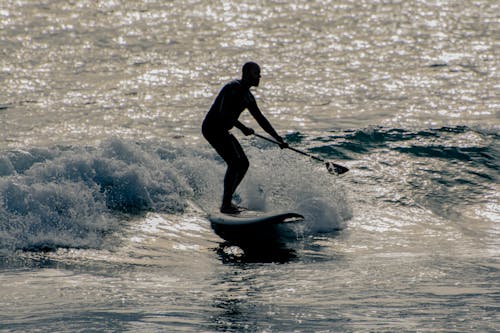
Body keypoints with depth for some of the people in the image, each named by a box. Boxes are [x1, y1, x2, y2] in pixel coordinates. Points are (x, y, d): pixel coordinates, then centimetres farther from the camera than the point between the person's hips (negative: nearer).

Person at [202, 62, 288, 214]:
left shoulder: (248, 97, 14)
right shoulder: (233, 88, -16)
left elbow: (261, 119, 20)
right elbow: (223, 112, -27)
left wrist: (278, 139, 17)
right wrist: (242, 128, -31)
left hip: (222, 131, 10)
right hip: (212, 127, -10)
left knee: (244, 163, 9)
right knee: (235, 162, -19)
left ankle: (227, 201, 13)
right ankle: (226, 204, -19)